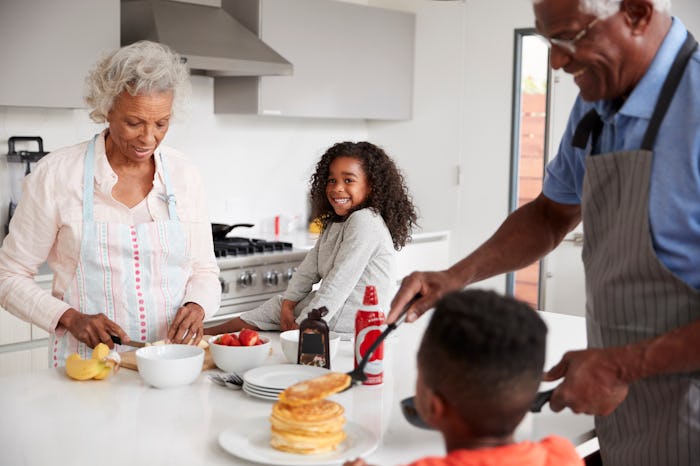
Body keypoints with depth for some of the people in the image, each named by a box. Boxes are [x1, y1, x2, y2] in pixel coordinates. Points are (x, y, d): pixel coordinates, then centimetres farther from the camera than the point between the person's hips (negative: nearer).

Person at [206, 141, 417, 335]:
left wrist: (303, 324, -21)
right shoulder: (334, 223, 15)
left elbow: (341, 281, -23)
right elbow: (309, 268, 9)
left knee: (272, 310, -2)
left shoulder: (364, 222, -19)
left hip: (353, 321, -9)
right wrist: (288, 303, -6)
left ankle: (206, 333, 12)